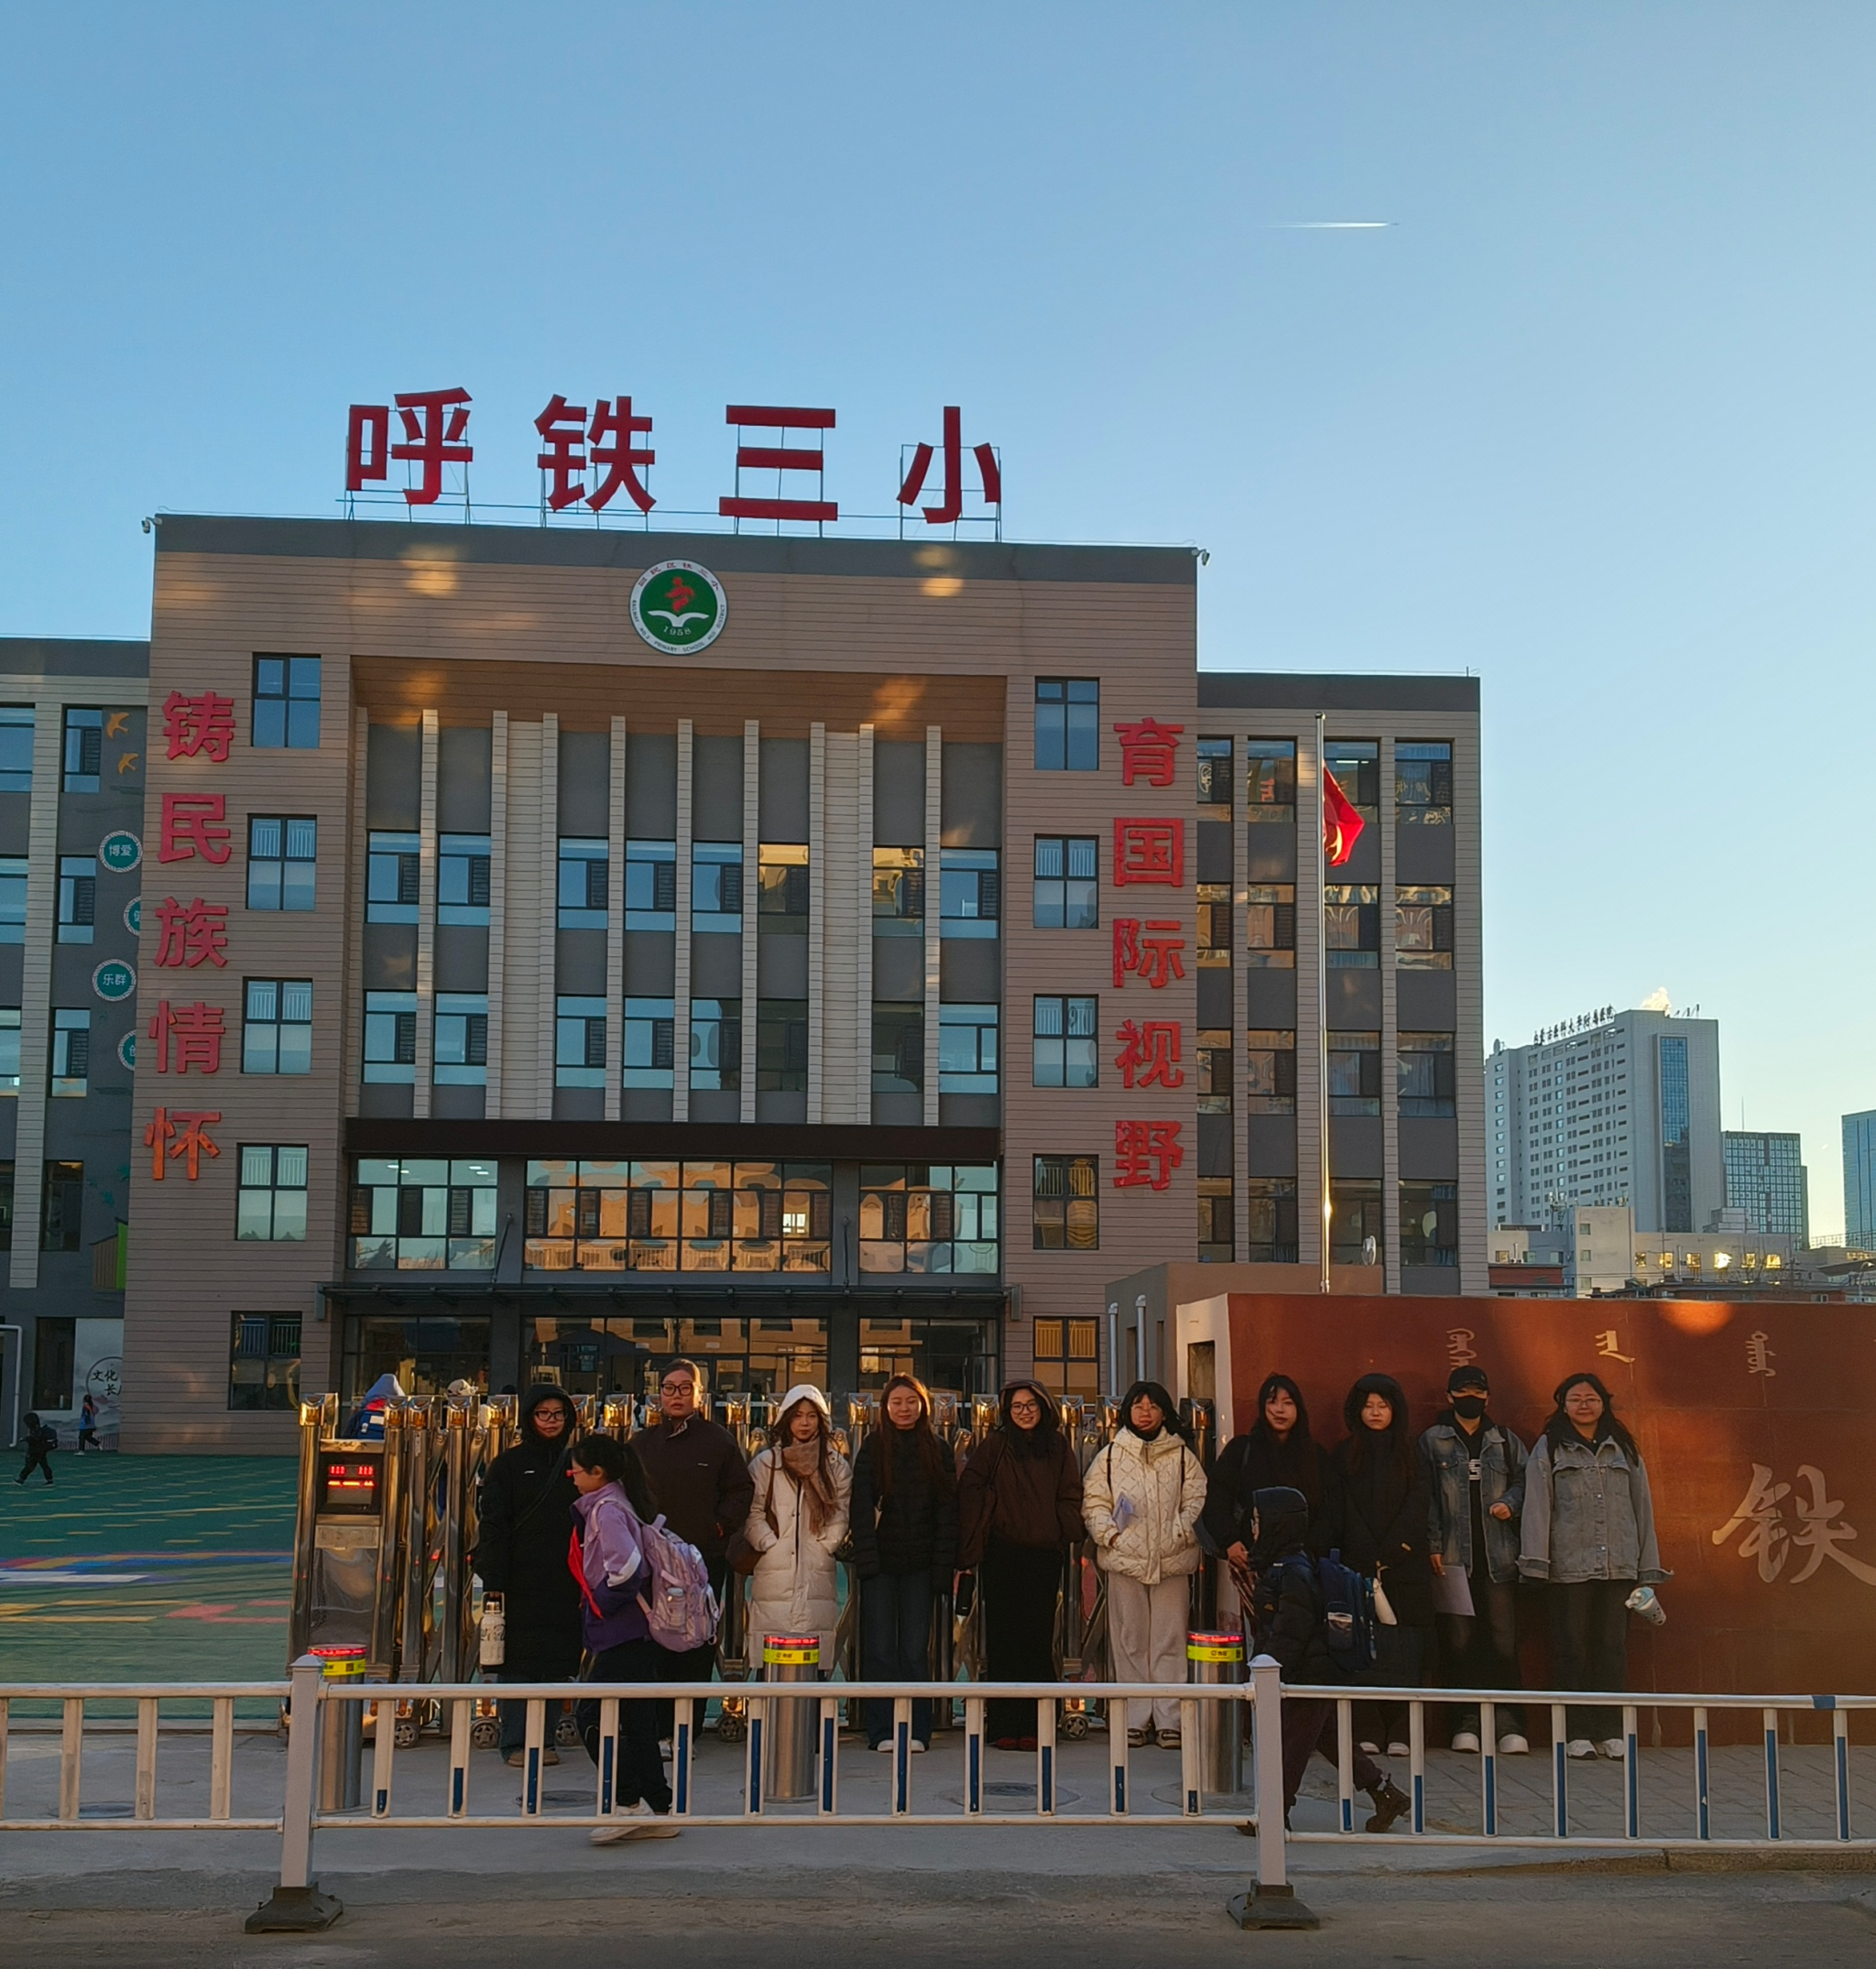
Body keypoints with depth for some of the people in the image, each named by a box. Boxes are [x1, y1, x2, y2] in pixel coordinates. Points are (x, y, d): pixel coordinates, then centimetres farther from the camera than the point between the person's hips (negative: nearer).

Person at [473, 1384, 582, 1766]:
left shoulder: (575, 1463, 11)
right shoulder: (509, 1465, 1)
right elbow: (493, 1527, -3)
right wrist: (494, 1583, -11)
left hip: (564, 1582, 3)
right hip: (521, 1581, -3)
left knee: (557, 1661, 4)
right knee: (518, 1661, -2)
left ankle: (544, 1740, 13)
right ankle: (516, 1742, 5)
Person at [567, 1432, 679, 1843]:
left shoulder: (606, 1509, -12)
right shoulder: (616, 1504, 16)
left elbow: (626, 1567, -24)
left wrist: (599, 1605, -11)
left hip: (622, 1635, -10)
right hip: (640, 1635, 10)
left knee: (594, 1717, -8)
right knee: (638, 1723, 10)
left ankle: (628, 1804, -8)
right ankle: (658, 1812, 13)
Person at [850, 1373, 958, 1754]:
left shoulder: (938, 1452, 7)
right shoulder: (872, 1450, 4)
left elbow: (947, 1510, 5)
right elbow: (862, 1508, -2)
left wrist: (942, 1565, -4)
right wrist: (867, 1560, -12)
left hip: (919, 1564, 1)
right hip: (881, 1563, -1)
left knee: (916, 1650, 2)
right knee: (880, 1649, -1)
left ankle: (917, 1731, 8)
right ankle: (882, 1731, 4)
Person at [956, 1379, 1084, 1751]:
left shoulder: (1058, 1448, 10)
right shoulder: (994, 1446, 4)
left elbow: (1070, 1496, 11)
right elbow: (970, 1491, 0)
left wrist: (1067, 1534, -3)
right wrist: (971, 1547, -7)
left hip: (1044, 1556, 2)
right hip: (1002, 1556, -2)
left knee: (1039, 1639, 2)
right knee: (1003, 1639, 0)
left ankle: (1034, 1724, 6)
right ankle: (1004, 1725, 4)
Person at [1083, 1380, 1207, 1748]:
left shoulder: (1182, 1456, 10)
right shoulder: (1110, 1456, 10)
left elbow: (1197, 1500, 6)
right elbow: (1093, 1502, 7)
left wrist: (1182, 1533, -8)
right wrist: (1109, 1534, -8)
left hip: (1172, 1561, 0)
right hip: (1125, 1559, 0)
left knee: (1170, 1641, -1)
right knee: (1130, 1641, 2)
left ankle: (1169, 1720, 3)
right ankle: (1134, 1720, 8)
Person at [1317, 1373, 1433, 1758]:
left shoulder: (1409, 1455, 11)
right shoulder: (1344, 1455, 12)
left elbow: (1415, 1509, 1)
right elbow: (1335, 1513, 6)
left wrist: (1386, 1556, -11)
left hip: (1404, 1568, 0)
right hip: (1358, 1567, 0)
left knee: (1403, 1651, -5)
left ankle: (1399, 1733, -3)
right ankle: (1368, 1731, -3)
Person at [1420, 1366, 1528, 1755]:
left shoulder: (1505, 1441, 15)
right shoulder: (1432, 1441, 8)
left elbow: (1523, 1481, 17)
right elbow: (1426, 1497, 2)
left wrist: (1510, 1503, -5)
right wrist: (1433, 1545, -6)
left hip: (1498, 1556, 1)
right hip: (1453, 1557, -1)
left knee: (1503, 1641, -4)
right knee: (1459, 1641, -1)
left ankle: (1509, 1725, -2)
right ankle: (1466, 1723, 5)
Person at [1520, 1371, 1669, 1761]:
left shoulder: (1624, 1451, 15)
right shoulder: (1549, 1450, 6)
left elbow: (1642, 1507, 14)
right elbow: (1537, 1506, -1)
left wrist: (1649, 1567, 10)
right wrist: (1536, 1562, -10)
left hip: (1618, 1566, 2)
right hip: (1568, 1567, -2)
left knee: (1613, 1647, 2)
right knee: (1571, 1648, -1)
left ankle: (1611, 1732, 6)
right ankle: (1577, 1733, 4)